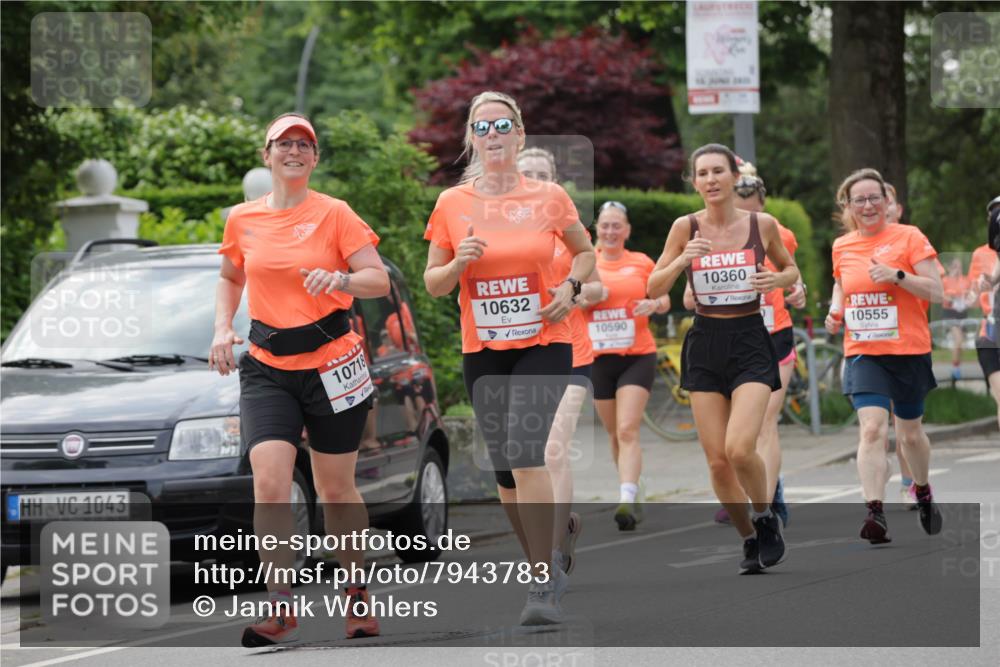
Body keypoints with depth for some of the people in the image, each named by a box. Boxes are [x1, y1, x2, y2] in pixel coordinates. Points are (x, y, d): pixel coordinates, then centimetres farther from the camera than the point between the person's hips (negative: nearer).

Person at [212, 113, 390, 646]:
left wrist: (342, 280, -26)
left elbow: (380, 280, -6)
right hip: (266, 367, 2)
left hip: (331, 365, -2)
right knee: (269, 483, -16)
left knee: (335, 488, 7)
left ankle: (358, 594, 26)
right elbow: (230, 278, 24)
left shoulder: (333, 214, -3)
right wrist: (223, 328, 8)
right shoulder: (243, 220, 6)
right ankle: (280, 607, -14)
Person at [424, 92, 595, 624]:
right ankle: (545, 568, 28)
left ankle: (542, 587, -19)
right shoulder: (451, 204, 1)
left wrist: (570, 286, -4)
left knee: (524, 453, -21)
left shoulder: (549, 198, -1)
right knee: (506, 474, 7)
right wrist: (458, 264, -14)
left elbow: (584, 252, 16)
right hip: (482, 353, 3)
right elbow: (432, 284, 7)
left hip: (543, 345, -3)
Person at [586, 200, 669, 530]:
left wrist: (654, 304, -11)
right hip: (598, 358, 3)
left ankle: (627, 501, -26)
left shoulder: (642, 263, 3)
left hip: (637, 357, -3)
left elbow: (664, 299, 12)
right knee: (615, 434, 11)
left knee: (627, 430, -17)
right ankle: (635, 495, 26)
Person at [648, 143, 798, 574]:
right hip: (705, 346, 2)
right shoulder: (686, 228, -1)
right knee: (717, 460, 0)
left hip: (750, 344, -2)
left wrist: (777, 280, -8)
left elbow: (791, 271, 15)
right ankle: (749, 539, 20)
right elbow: (653, 289, 0)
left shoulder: (762, 224, -1)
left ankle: (766, 518, 7)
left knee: (740, 448, -20)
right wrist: (681, 261, -18)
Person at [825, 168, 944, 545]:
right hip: (863, 353, 1)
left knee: (911, 432, 14)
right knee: (872, 428, -18)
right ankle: (875, 514, -25)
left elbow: (936, 292, -9)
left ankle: (923, 492, 42)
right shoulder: (841, 248, 7)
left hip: (908, 351, -1)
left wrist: (897, 275, -22)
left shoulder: (908, 237, -5)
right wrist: (837, 314, 3)